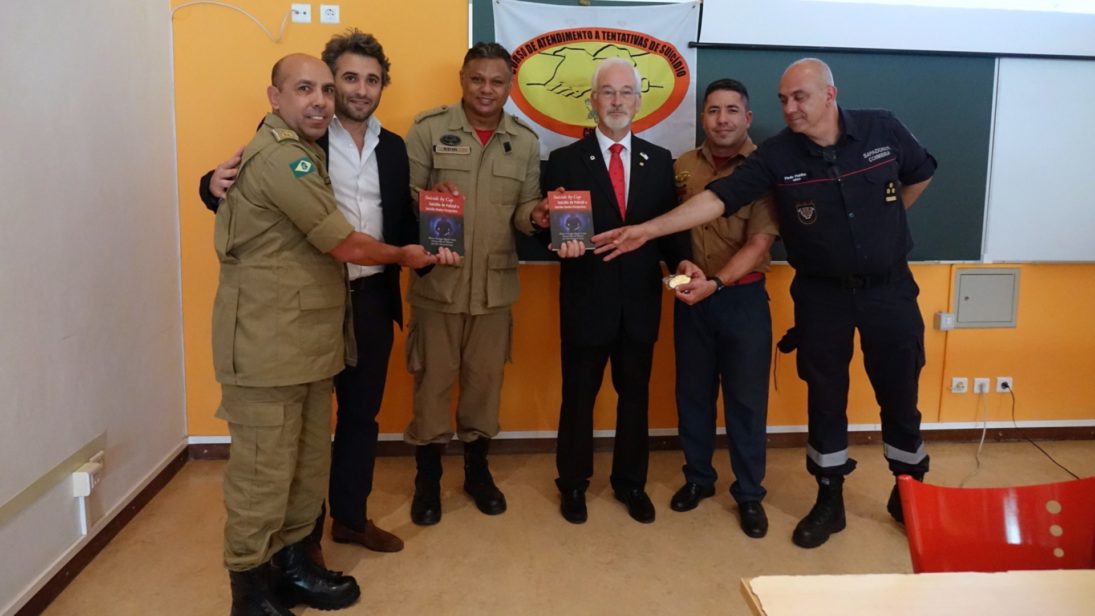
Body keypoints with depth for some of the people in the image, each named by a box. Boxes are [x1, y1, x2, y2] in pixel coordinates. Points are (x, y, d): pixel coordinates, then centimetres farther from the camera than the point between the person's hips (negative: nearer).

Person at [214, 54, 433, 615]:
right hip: (267, 347, -10)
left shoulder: (299, 153, 19)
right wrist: (405, 254, -1)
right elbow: (347, 246, -16)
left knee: (308, 464, 16)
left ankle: (290, 562, 31)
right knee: (264, 472, 2)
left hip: (305, 342, 10)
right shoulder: (279, 156, -17)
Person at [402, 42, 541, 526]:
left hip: (496, 285, 3)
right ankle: (427, 477, 28)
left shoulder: (526, 141, 6)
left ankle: (477, 469, 35)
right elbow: (404, 199, -7)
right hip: (437, 282, -2)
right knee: (432, 381, 9)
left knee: (485, 381, 15)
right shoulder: (428, 128, -4)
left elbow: (525, 210, 5)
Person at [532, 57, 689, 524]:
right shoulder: (565, 160, -2)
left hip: (640, 301, 3)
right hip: (586, 301, -2)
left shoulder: (659, 161, 6)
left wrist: (682, 263, -14)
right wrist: (562, 240, -26)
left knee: (635, 396, 15)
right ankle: (573, 484, 30)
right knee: (578, 397, 11)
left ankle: (631, 483, 34)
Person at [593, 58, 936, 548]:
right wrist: (648, 229, -31)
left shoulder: (882, 129, -8)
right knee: (825, 396, 8)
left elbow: (921, 173, 11)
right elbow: (717, 198, -22)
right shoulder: (777, 155, -12)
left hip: (889, 287, 1)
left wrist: (882, 223, 11)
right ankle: (829, 500, 25)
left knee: (899, 393, 11)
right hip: (822, 293, 0)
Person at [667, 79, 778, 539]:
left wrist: (715, 283, -26)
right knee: (692, 393, 13)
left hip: (743, 297, -3)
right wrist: (683, 264, -8)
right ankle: (698, 477, 31)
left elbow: (759, 244, -14)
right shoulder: (682, 166, 4)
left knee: (746, 398, 6)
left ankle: (749, 493, 22)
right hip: (692, 297, 3)